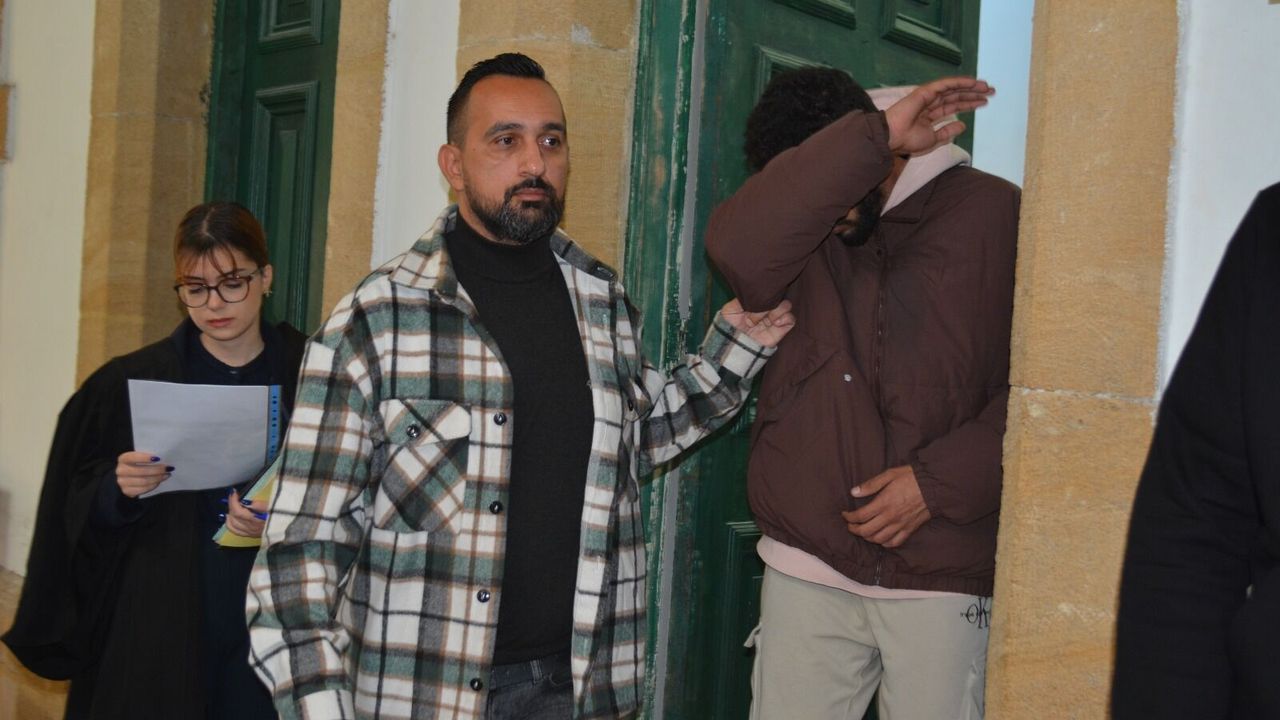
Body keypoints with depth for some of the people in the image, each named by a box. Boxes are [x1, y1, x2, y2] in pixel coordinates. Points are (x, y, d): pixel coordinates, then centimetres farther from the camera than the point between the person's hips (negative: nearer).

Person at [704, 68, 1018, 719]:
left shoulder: (993, 215, -1)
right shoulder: (808, 231, 7)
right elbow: (738, 249, -17)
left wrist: (939, 481, -12)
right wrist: (876, 137, -19)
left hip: (941, 579, -2)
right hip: (807, 567, 3)